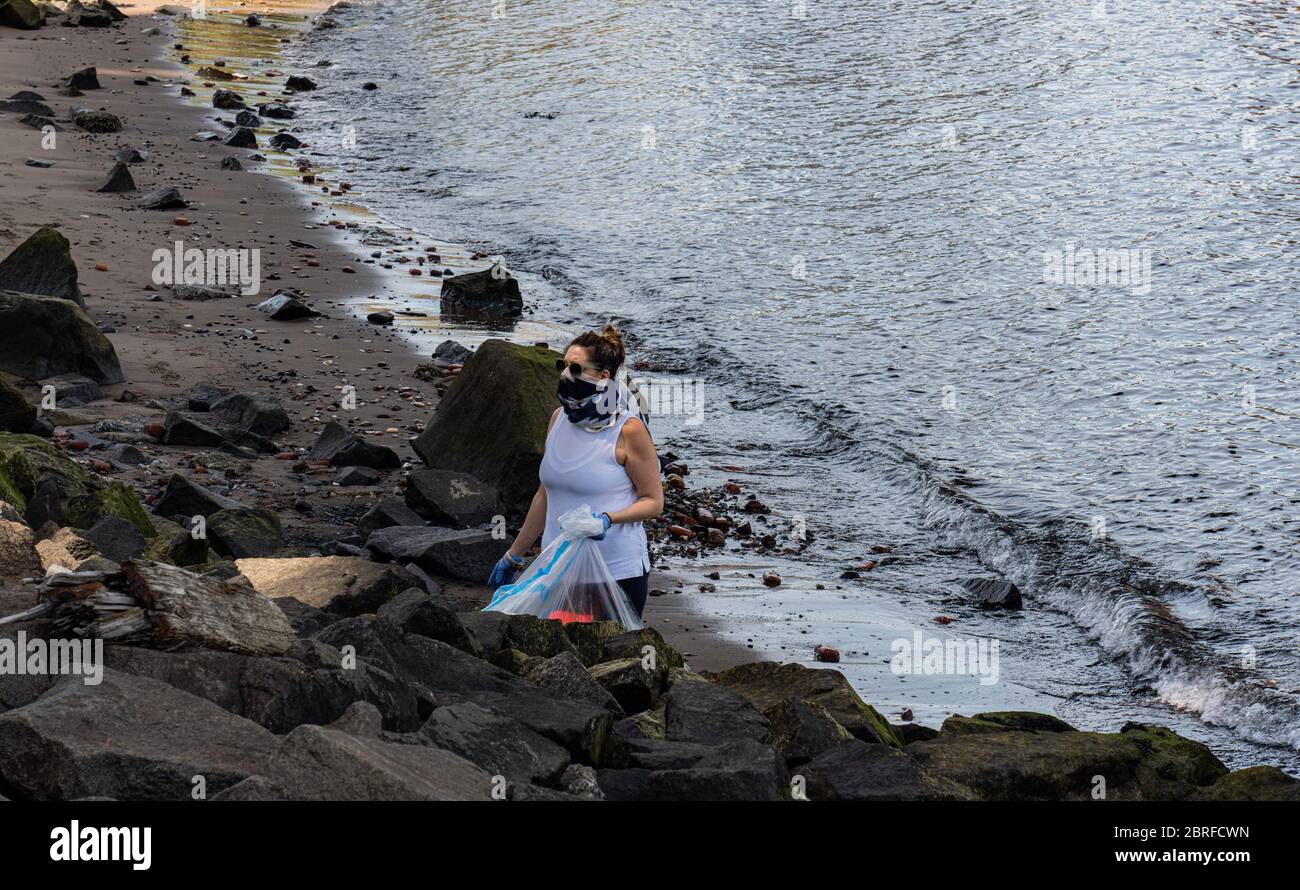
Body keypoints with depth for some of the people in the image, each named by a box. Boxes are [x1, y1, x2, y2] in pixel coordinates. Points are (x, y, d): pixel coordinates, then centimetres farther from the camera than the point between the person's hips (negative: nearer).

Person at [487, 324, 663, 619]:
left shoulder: (628, 429, -11)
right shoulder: (560, 418, 8)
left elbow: (653, 502, -6)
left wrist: (608, 518, -24)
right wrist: (514, 556, 21)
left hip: (618, 572, -5)